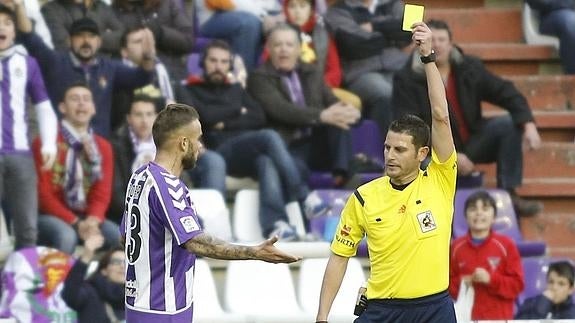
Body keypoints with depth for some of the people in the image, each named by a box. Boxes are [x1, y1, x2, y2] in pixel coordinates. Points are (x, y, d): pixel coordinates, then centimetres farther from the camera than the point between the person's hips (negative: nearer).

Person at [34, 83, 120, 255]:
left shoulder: (103, 147, 8)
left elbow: (102, 193, 3)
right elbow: (43, 193, -12)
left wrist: (93, 220, -20)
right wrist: (75, 223, -22)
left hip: (86, 217, 5)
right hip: (50, 216, -5)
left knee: (119, 236, -22)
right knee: (66, 235, -37)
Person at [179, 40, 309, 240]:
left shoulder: (236, 90, 32)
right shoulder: (190, 91, 20)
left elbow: (259, 118, 14)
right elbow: (205, 116, -2)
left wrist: (226, 123, 1)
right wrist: (238, 111, 10)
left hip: (249, 154, 4)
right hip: (219, 152, -4)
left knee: (267, 161, -37)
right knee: (269, 137, -33)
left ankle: (274, 224, -56)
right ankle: (303, 199, -40)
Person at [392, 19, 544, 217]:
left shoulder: (469, 68, 1)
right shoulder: (406, 80, -11)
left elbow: (506, 93, -1)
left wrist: (528, 125, -19)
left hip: (470, 145, 5)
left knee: (509, 123, -18)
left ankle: (508, 195, -14)